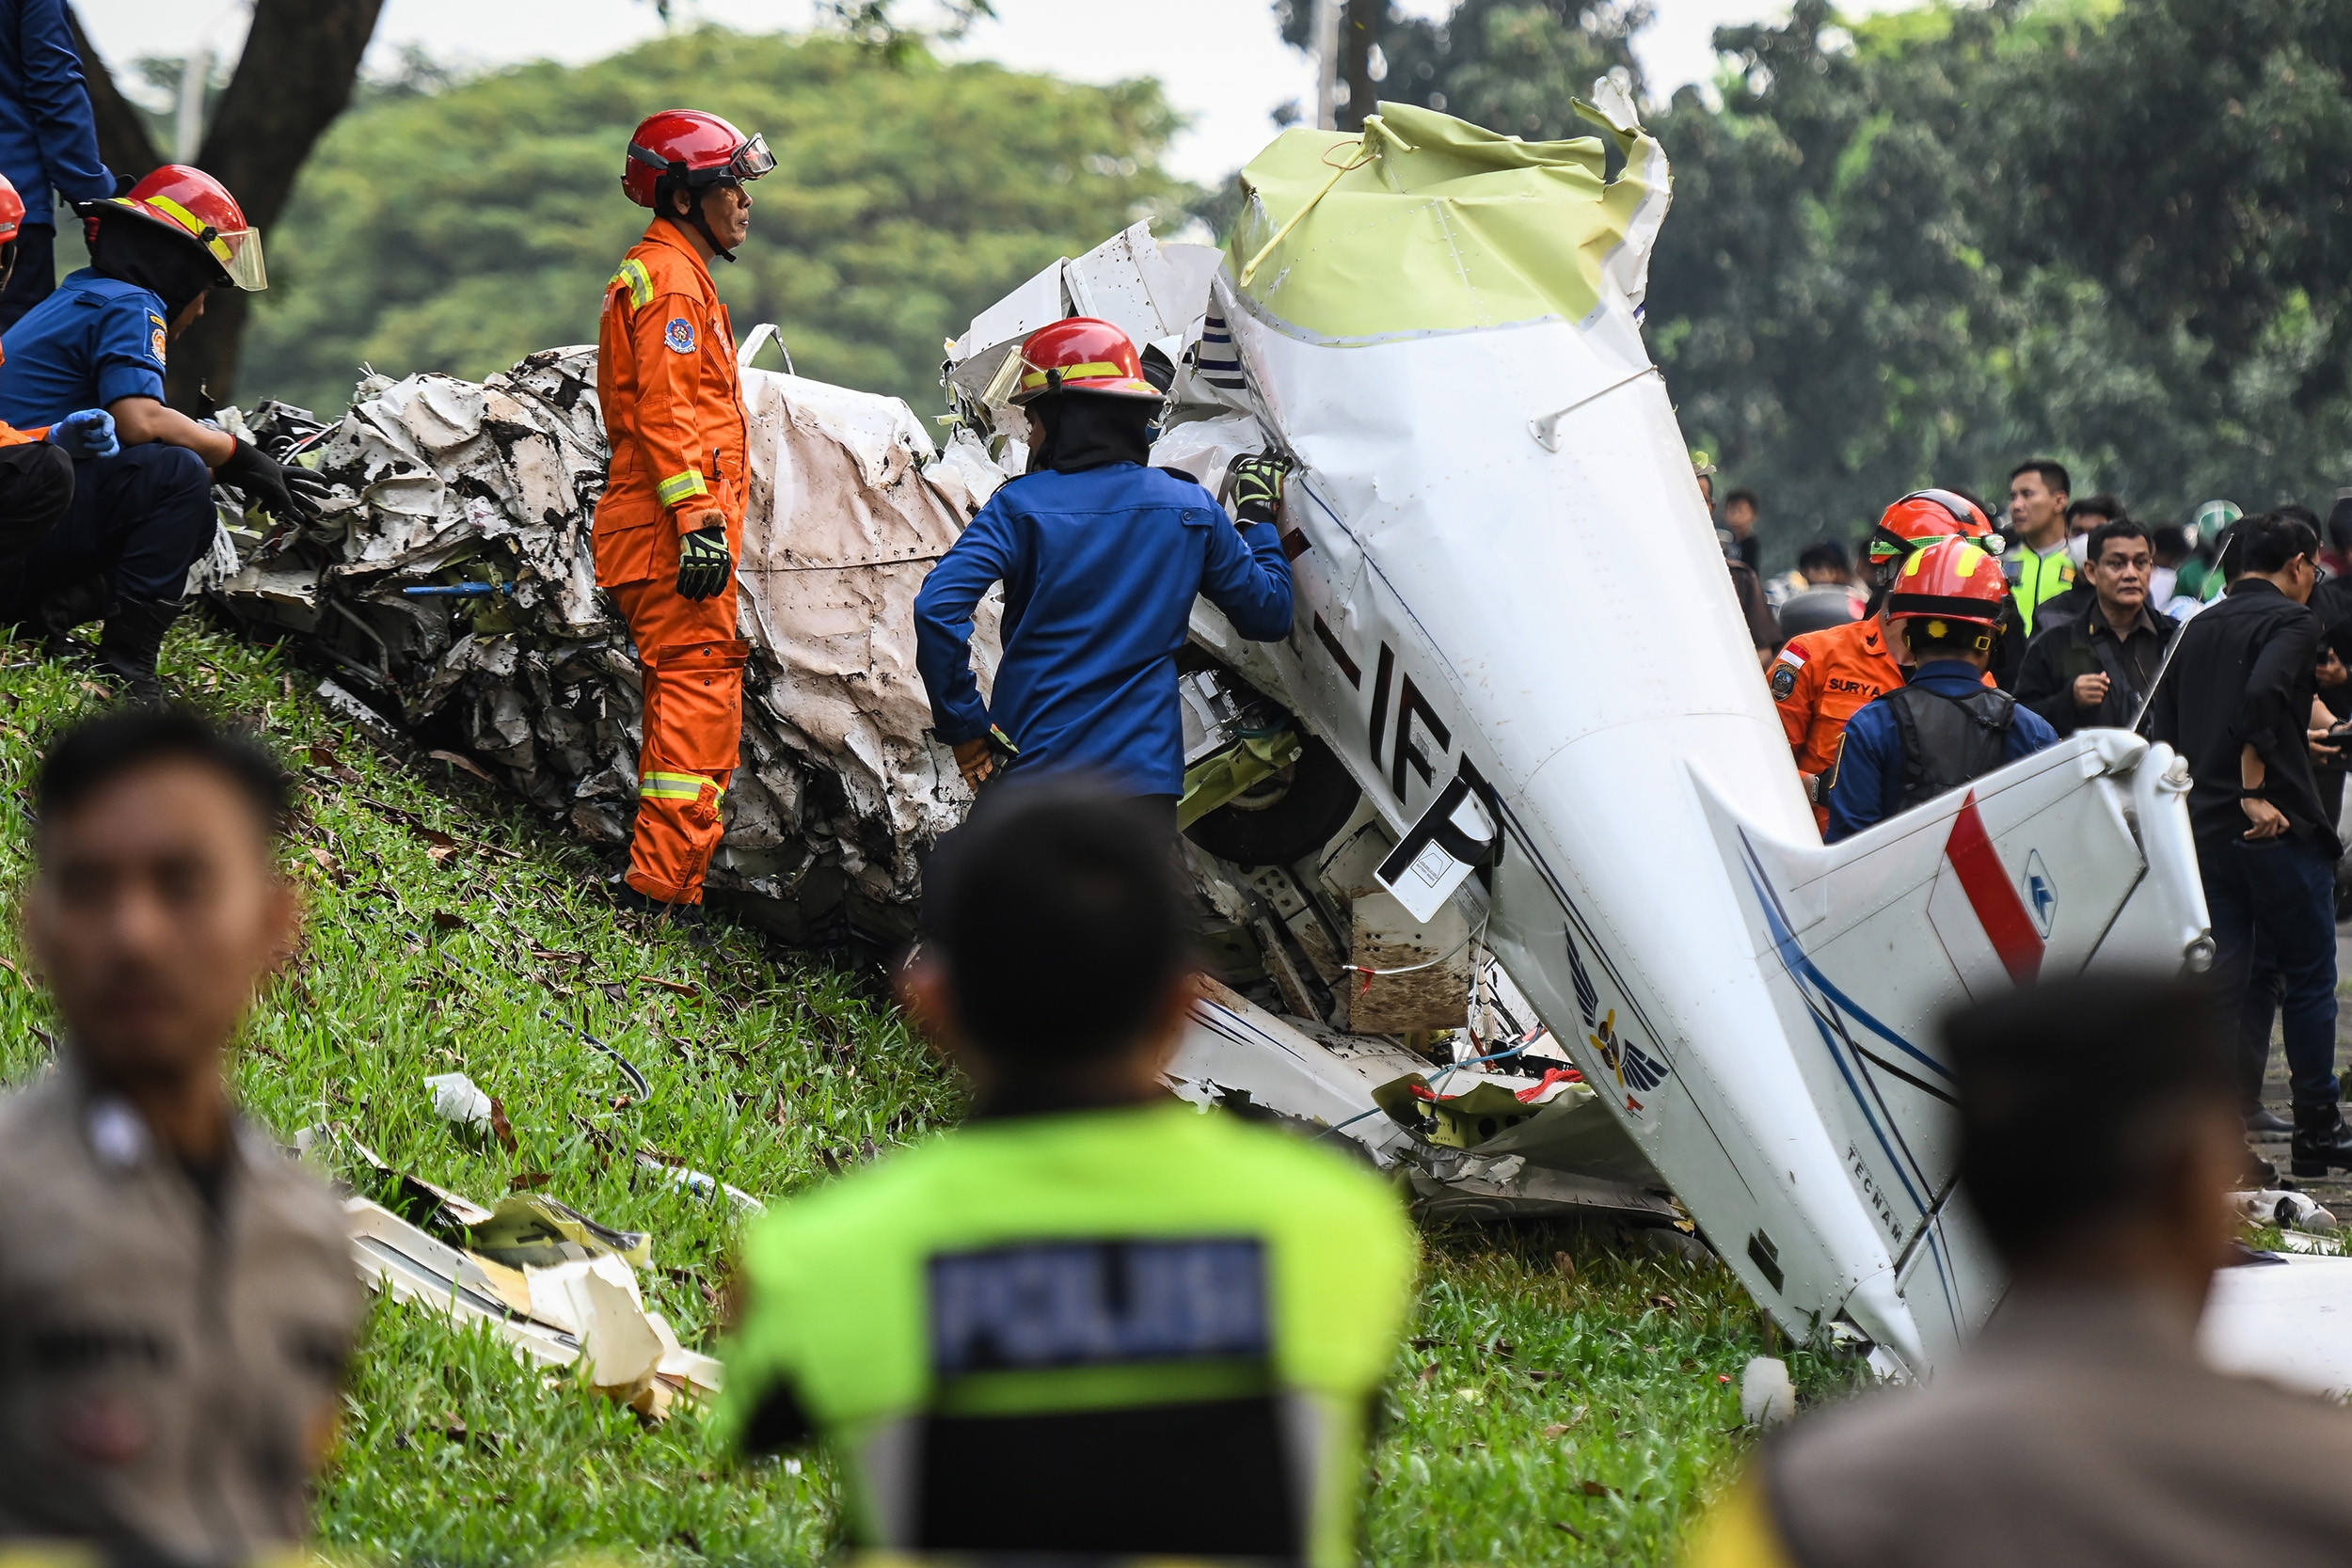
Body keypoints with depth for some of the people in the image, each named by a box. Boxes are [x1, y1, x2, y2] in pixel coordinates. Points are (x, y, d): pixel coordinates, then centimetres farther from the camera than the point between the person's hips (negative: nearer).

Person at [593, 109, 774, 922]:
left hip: (653, 529, 11)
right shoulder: (672, 281, -11)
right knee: (699, 694, -12)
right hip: (676, 527, -11)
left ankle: (658, 878, 17)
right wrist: (699, 519, -24)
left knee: (682, 700, 14)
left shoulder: (661, 274, 23)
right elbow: (666, 413, -20)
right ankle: (665, 886, -16)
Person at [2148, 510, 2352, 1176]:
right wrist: (2254, 790, -20)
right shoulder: (2290, 621, -7)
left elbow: (2161, 727, 14)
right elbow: (2261, 694, -25)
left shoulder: (2198, 628, 15)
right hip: (2277, 825, -6)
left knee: (2220, 978, 8)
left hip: (2204, 825, 6)